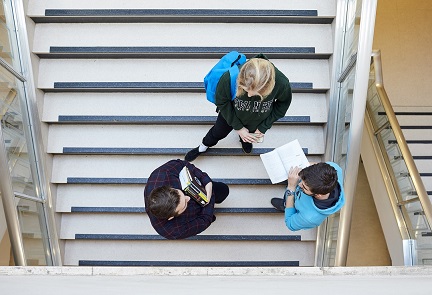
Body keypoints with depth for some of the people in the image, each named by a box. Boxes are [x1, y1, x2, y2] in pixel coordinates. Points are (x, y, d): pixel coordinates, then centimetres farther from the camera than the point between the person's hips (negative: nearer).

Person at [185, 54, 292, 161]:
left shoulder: (282, 83, -40)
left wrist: (263, 127, -14)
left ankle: (245, 140, 71)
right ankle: (204, 146, 61)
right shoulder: (229, 78, -44)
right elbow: (221, 101, -21)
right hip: (231, 113, -1)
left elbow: (284, 103, -15)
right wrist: (238, 127, -17)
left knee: (249, 138, 32)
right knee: (219, 131, 28)